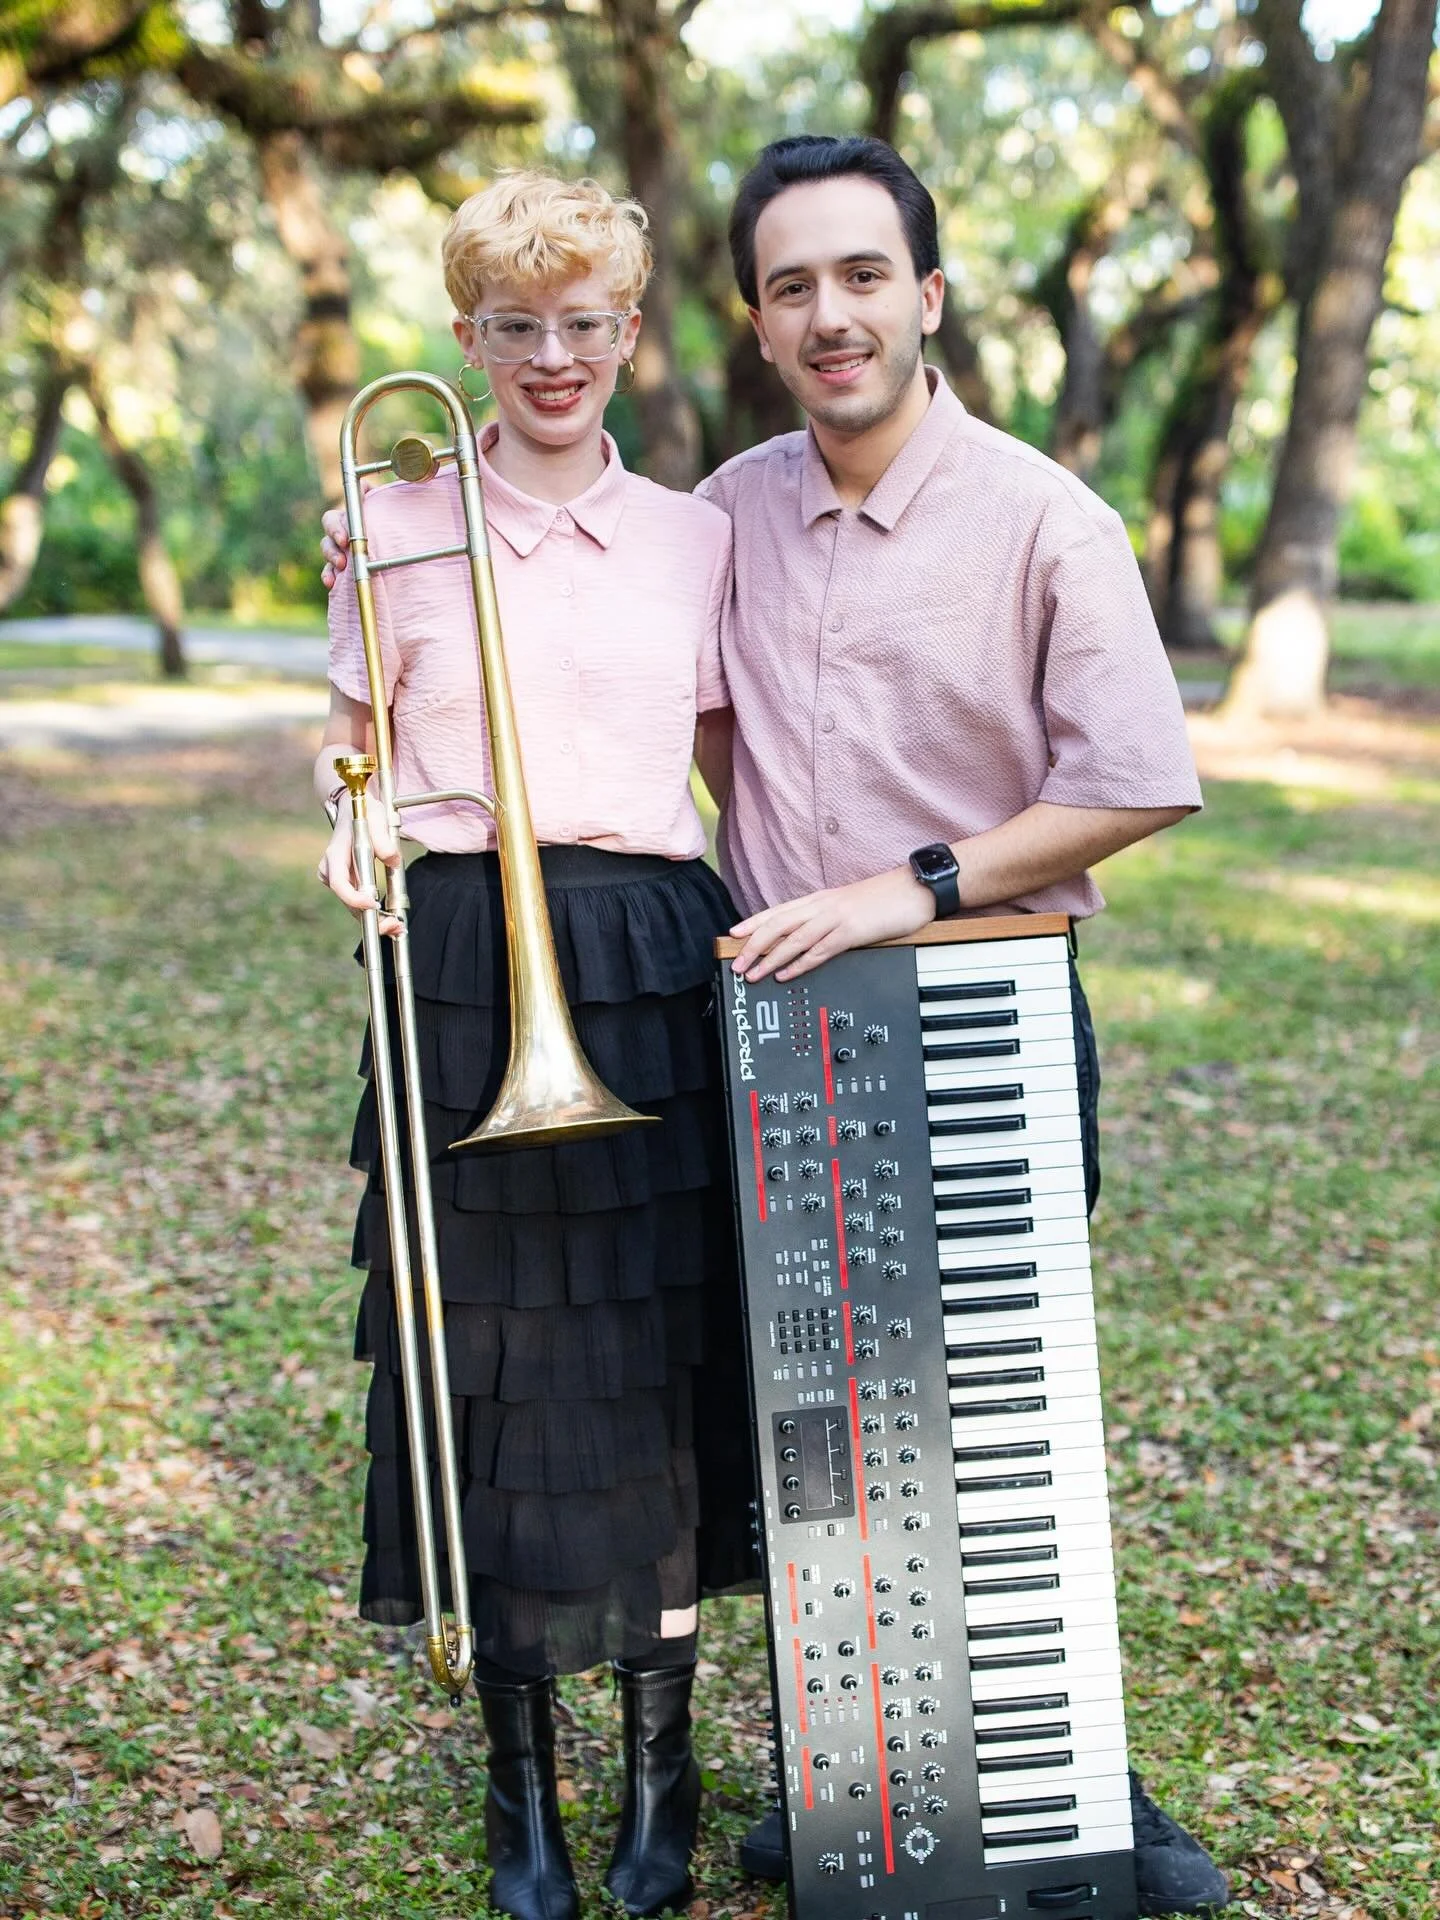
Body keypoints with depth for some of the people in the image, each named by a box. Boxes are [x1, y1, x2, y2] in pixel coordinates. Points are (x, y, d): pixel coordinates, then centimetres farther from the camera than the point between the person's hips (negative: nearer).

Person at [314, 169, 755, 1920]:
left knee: (661, 1380, 5)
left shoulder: (696, 537, 10)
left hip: (655, 969, 1)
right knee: (496, 1382, 4)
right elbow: (355, 748, 12)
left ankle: (660, 1776, 22)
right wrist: (355, 821, -9)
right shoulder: (397, 529, 7)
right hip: (467, 973, -1)